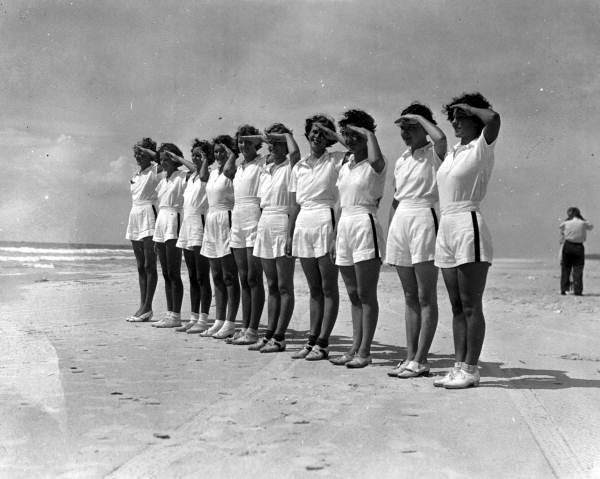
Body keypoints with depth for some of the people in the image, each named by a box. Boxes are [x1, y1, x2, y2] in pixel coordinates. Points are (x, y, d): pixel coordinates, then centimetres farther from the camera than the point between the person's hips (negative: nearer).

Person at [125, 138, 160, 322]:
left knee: (149, 266, -7)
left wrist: (146, 149, -6)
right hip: (135, 216, 8)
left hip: (149, 215, -8)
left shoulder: (155, 170, -2)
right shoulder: (137, 175, 18)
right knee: (141, 266, 7)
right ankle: (143, 306, 10)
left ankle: (147, 308, -7)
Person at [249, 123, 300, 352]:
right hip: (265, 224, 7)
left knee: (284, 286, -3)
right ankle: (269, 334, 14)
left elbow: (295, 152, -26)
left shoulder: (290, 166, -4)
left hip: (283, 224, -7)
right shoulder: (266, 169, 16)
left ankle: (279, 337, 0)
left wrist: (286, 135, -9)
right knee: (272, 286, 11)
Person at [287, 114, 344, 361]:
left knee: (328, 287, -2)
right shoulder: (298, 167, 15)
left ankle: (323, 343, 1)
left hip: (325, 222, -5)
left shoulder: (335, 160, 1)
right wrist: (290, 235, 12)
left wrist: (332, 134, -10)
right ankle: (312, 339, 15)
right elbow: (295, 205, 16)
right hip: (303, 226, 5)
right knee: (314, 288, 11)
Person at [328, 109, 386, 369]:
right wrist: (335, 236, 17)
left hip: (365, 225, -8)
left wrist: (368, 133, -14)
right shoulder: (345, 167, 17)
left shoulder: (374, 166, -5)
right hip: (344, 226, 8)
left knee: (366, 295, -5)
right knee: (353, 295, 10)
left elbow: (376, 159, -31)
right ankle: (355, 348, 14)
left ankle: (364, 351, -2)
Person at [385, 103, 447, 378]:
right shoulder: (401, 161, 18)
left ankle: (420, 361, -3)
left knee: (426, 296, -4)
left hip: (423, 217, -7)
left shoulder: (434, 154, -2)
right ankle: (410, 357, 13)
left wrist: (419, 117, -11)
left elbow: (440, 138, -28)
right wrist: (388, 236, 17)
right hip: (400, 220, 7)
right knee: (410, 296, 9)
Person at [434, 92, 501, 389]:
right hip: (446, 229, 8)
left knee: (471, 305, -5)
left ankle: (470, 370, -1)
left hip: (468, 226, -8)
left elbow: (493, 118, -21)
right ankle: (459, 366, 13)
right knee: (457, 306, 9)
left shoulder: (481, 148, -4)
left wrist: (468, 108, -9)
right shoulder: (453, 153, 17)